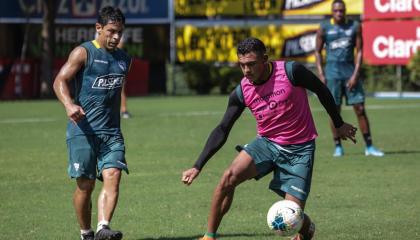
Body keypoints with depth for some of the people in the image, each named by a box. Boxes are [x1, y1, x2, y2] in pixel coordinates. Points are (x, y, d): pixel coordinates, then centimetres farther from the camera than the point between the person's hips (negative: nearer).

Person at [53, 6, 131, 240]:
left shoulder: (124, 59, 16)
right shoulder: (84, 52, -2)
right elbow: (60, 81, -12)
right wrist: (69, 104, -30)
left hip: (111, 132, 4)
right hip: (83, 130, -4)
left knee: (113, 176, -17)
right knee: (85, 184, 0)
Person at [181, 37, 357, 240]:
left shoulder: (291, 72, -17)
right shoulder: (242, 92, -7)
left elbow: (321, 91, -2)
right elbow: (222, 131, -3)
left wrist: (339, 124, 9)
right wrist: (197, 167, -10)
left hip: (299, 149, -3)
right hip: (266, 143, 3)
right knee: (229, 177, -24)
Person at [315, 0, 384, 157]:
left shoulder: (355, 26, 2)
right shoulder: (324, 28, 0)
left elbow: (359, 51, 1)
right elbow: (318, 52, 6)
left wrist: (355, 75, -9)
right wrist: (321, 74, -5)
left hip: (350, 71, 1)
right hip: (332, 72, -1)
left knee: (360, 109, -3)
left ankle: (369, 147, 0)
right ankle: (338, 147, 9)